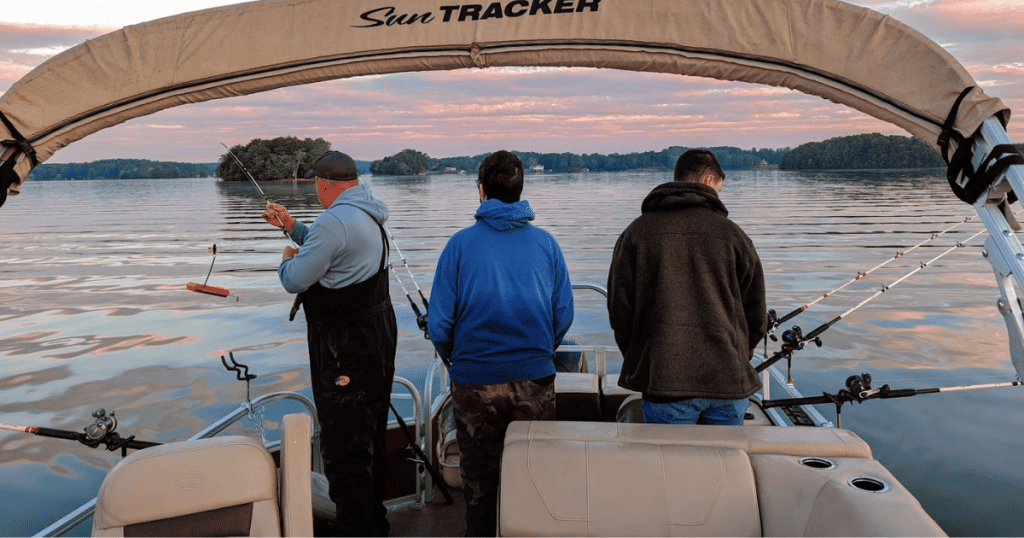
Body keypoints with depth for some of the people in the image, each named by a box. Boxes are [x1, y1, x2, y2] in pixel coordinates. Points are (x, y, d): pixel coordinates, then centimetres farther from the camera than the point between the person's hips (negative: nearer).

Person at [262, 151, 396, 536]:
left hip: (346, 349, -11)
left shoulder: (335, 220, -21)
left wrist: (287, 260, 4)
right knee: (369, 436, 21)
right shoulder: (367, 215, 10)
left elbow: (295, 280, -17)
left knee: (344, 446, -1)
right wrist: (292, 226, 23)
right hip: (378, 333, 11)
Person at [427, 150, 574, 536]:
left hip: (474, 381, -1)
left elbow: (438, 321, -6)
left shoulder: (461, 243, -5)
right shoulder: (545, 243, 0)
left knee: (478, 482, 15)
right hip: (535, 380, 1)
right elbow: (564, 315, 1)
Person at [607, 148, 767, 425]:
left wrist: (639, 365, 17)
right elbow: (756, 316, 8)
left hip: (664, 382, -1)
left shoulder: (637, 232, 3)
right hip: (728, 381, 1)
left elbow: (619, 310, 3)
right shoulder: (733, 234, 3)